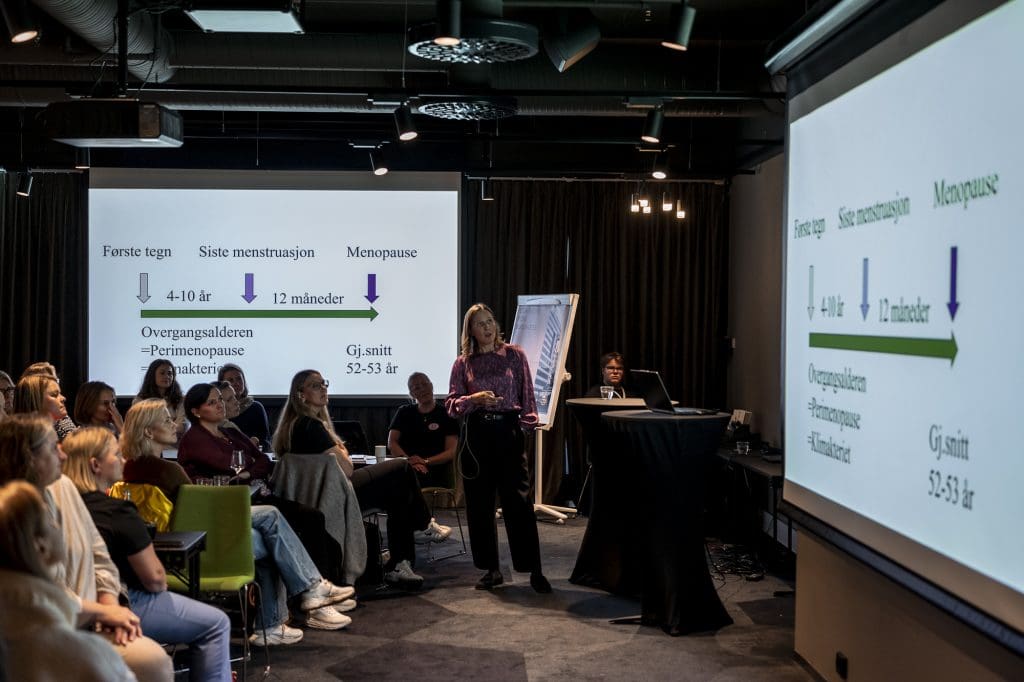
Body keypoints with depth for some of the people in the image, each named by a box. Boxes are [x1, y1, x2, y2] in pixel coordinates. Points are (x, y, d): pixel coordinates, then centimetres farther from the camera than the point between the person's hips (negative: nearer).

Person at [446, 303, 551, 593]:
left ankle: (534, 571, 1)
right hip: (477, 434, 2)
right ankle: (491, 570, 15)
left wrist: (528, 425, -3)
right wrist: (474, 399, -14)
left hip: (509, 430, -2)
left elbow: (527, 395, 5)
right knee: (479, 504, 4)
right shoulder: (463, 363, 8)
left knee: (519, 502, -5)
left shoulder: (515, 355, 5)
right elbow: (451, 404, 3)